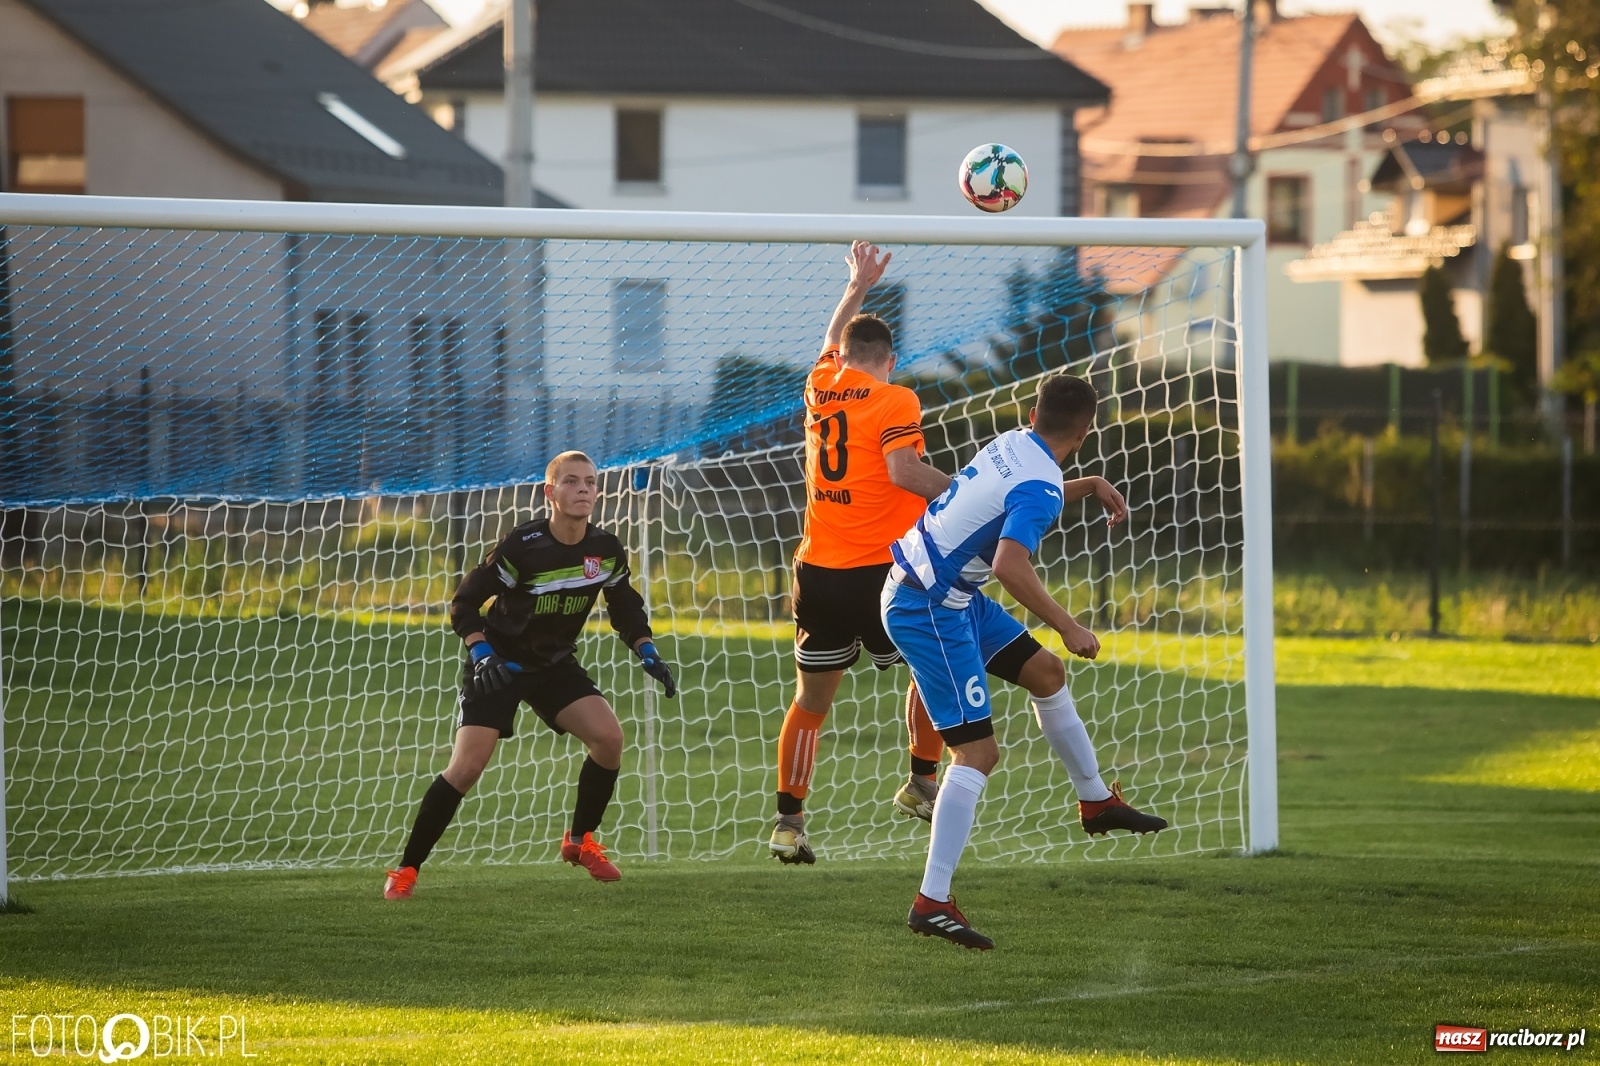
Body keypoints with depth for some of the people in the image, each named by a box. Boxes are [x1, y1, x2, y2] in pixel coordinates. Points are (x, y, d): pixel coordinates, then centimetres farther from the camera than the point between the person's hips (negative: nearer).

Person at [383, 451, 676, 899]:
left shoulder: (607, 551, -8)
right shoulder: (522, 546, -23)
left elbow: (626, 607, 12)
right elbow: (464, 604, -16)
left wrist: (648, 654, -1)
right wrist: (482, 655, -29)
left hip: (555, 664, 5)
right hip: (500, 665, -4)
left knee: (608, 735, -17)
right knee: (466, 767, -15)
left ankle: (580, 840, 6)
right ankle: (406, 870, -4)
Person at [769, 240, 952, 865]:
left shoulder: (820, 387, 10)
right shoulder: (894, 402, -7)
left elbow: (834, 341, 32)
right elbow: (902, 471, -21)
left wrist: (858, 287, 42)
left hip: (817, 572, 5)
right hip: (881, 572, -5)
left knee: (810, 701, 7)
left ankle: (788, 822, 2)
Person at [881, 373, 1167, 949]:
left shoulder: (1011, 445, 6)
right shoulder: (1041, 486, -21)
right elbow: (1010, 564, -36)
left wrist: (1090, 486, 26)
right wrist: (1067, 626, -30)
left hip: (953, 596, 10)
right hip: (929, 614, -10)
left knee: (1046, 672, 22)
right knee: (978, 752, -12)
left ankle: (1096, 800, 38)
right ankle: (932, 902, -14)